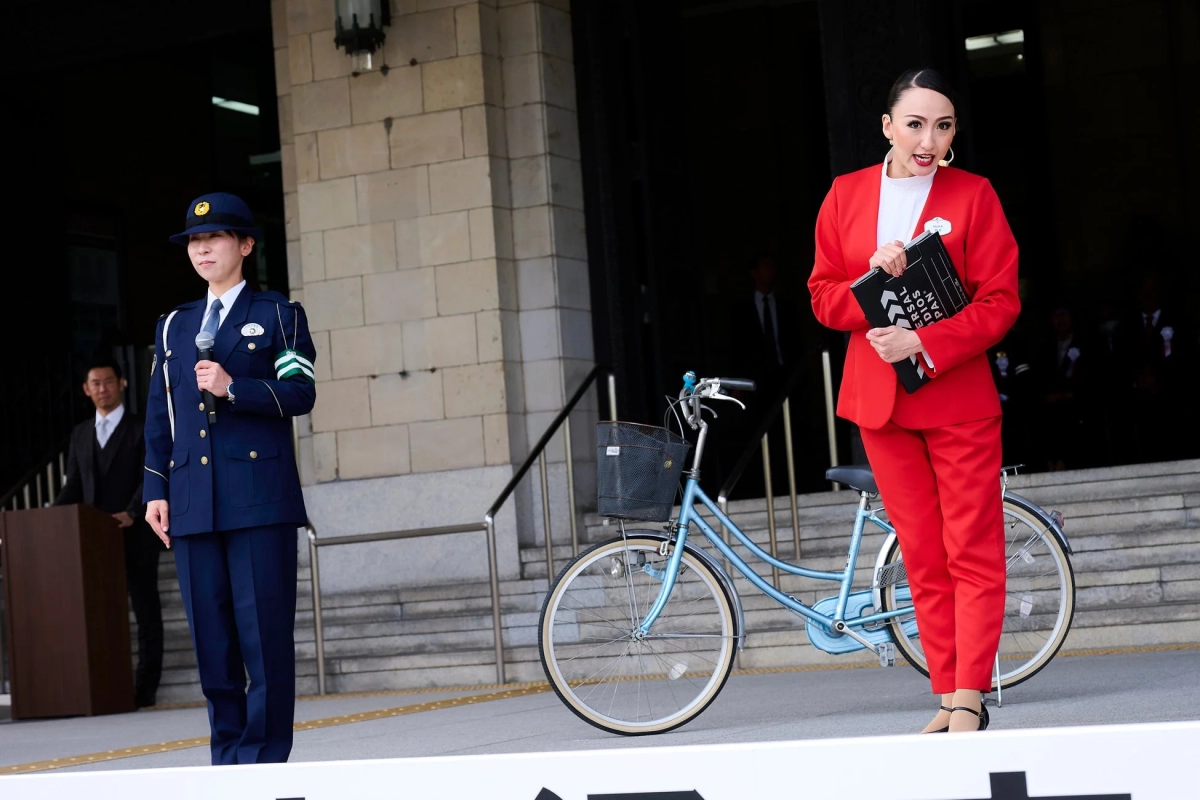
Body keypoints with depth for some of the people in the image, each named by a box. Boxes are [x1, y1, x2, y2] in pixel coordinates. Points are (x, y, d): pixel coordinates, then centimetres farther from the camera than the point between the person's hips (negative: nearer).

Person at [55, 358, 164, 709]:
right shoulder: (80, 434, 17)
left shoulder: (143, 429, 3)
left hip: (135, 535, -4)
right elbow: (74, 485, 14)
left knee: (145, 610, 0)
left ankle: (145, 688, 1)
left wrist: (131, 513, -23)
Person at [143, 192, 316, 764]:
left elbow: (301, 393, -3)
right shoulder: (173, 327, 20)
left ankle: (266, 757, -2)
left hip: (261, 499, -4)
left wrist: (233, 388, -16)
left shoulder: (278, 316, 9)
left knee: (265, 632, -6)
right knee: (211, 636, 3)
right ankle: (228, 757, 10)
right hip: (193, 503, 4)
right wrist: (156, 492, 8)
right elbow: (158, 417, 17)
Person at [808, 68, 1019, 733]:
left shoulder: (973, 195, -2)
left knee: (972, 552, -3)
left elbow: (999, 302, -7)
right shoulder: (846, 196, 7)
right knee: (922, 557, 6)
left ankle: (969, 697, 0)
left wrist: (922, 344, -18)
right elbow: (823, 296, 8)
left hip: (957, 395, -3)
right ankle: (947, 697, 11)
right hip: (878, 399, 3)